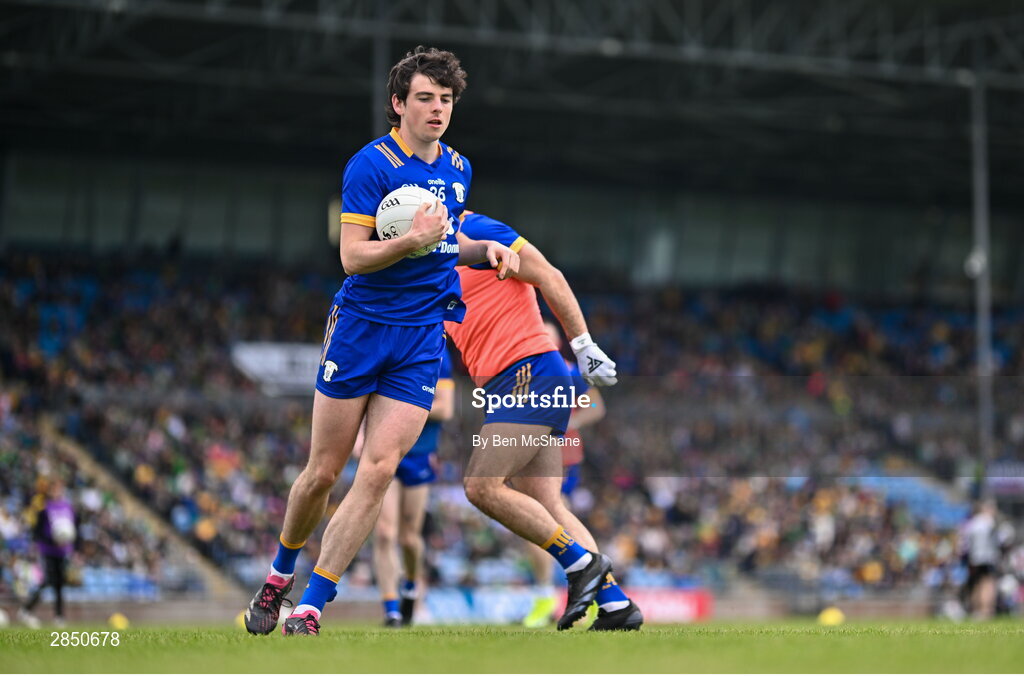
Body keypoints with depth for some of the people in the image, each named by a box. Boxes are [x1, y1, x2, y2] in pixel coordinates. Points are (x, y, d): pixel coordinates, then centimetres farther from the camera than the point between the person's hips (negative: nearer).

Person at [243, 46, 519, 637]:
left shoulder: (458, 169, 12)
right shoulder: (372, 163, -8)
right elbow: (352, 256, -14)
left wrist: (485, 249, 10)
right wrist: (413, 241, -28)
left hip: (423, 338, 4)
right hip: (361, 327, -4)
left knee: (379, 469, -10)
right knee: (324, 471, 1)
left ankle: (309, 611, -6)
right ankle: (279, 576, 28)